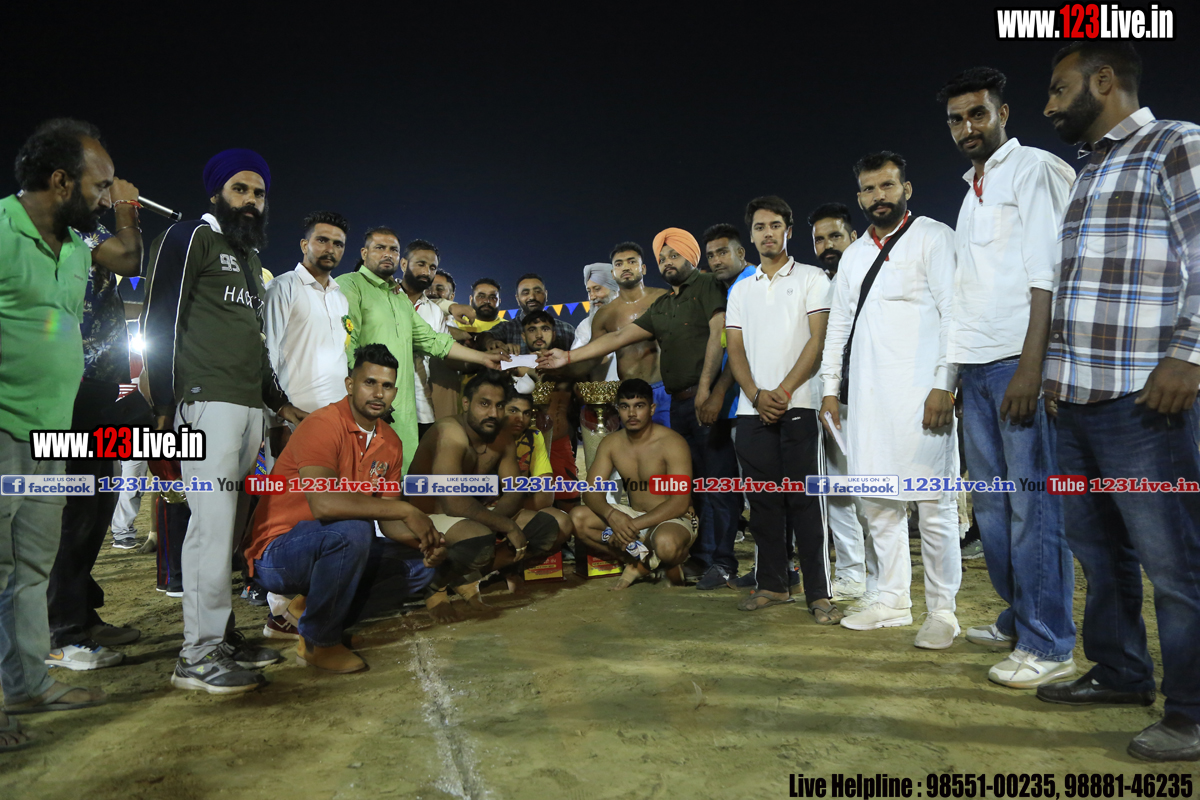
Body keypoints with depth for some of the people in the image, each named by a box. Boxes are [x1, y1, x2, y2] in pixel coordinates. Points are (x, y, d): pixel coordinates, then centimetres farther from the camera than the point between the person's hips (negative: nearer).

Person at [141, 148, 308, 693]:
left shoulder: (251, 259, 27)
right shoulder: (191, 237, 2)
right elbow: (161, 321, -6)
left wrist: (279, 402, 27)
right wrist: (165, 405, -13)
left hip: (250, 407, 8)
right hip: (207, 402, -8)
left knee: (230, 525, 7)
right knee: (213, 523, -10)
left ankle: (221, 634, 15)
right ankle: (199, 657, -4)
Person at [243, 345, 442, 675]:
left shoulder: (390, 442, 4)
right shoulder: (324, 424, -20)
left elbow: (387, 518, 6)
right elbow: (323, 503, -36)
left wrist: (423, 540, -16)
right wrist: (407, 510, -31)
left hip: (333, 550, 8)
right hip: (276, 554, -8)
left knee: (421, 564, 0)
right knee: (352, 530, -35)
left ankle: (309, 605, 4)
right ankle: (318, 642, -12)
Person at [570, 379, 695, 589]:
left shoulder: (672, 443, -17)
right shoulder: (611, 443, -1)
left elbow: (679, 503, -23)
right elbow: (591, 491, -5)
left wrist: (634, 525, -30)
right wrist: (612, 514, -28)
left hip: (673, 520, -5)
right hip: (633, 515, 6)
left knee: (665, 543, -41)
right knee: (577, 517, -14)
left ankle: (672, 568, -2)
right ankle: (644, 560, -8)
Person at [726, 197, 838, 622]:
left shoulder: (812, 279, 7)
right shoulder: (741, 290, 18)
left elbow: (818, 341, -3)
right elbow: (735, 348, 11)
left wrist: (784, 391, -12)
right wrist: (756, 395, -6)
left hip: (798, 404, -4)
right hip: (752, 409, 4)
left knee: (804, 498, -6)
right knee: (763, 499, 6)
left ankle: (819, 593, -2)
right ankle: (772, 584, 16)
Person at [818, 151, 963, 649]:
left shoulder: (933, 237, 3)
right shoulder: (853, 255, 21)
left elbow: (954, 313, -6)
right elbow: (838, 324, 22)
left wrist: (944, 385, -15)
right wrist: (830, 387, 15)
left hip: (919, 392, -6)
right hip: (867, 396, 6)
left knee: (934, 505, -3)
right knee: (878, 501, 9)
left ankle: (941, 611, 7)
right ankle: (889, 599, 20)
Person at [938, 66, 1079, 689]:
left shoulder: (1035, 170, -1)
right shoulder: (972, 190, 22)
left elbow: (1046, 275, -12)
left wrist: (1029, 367, -20)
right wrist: (957, 370, 14)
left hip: (1019, 362, -8)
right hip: (977, 367, 8)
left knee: (1033, 502, -6)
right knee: (991, 501, 12)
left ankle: (1048, 645, 3)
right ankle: (1016, 620, 24)